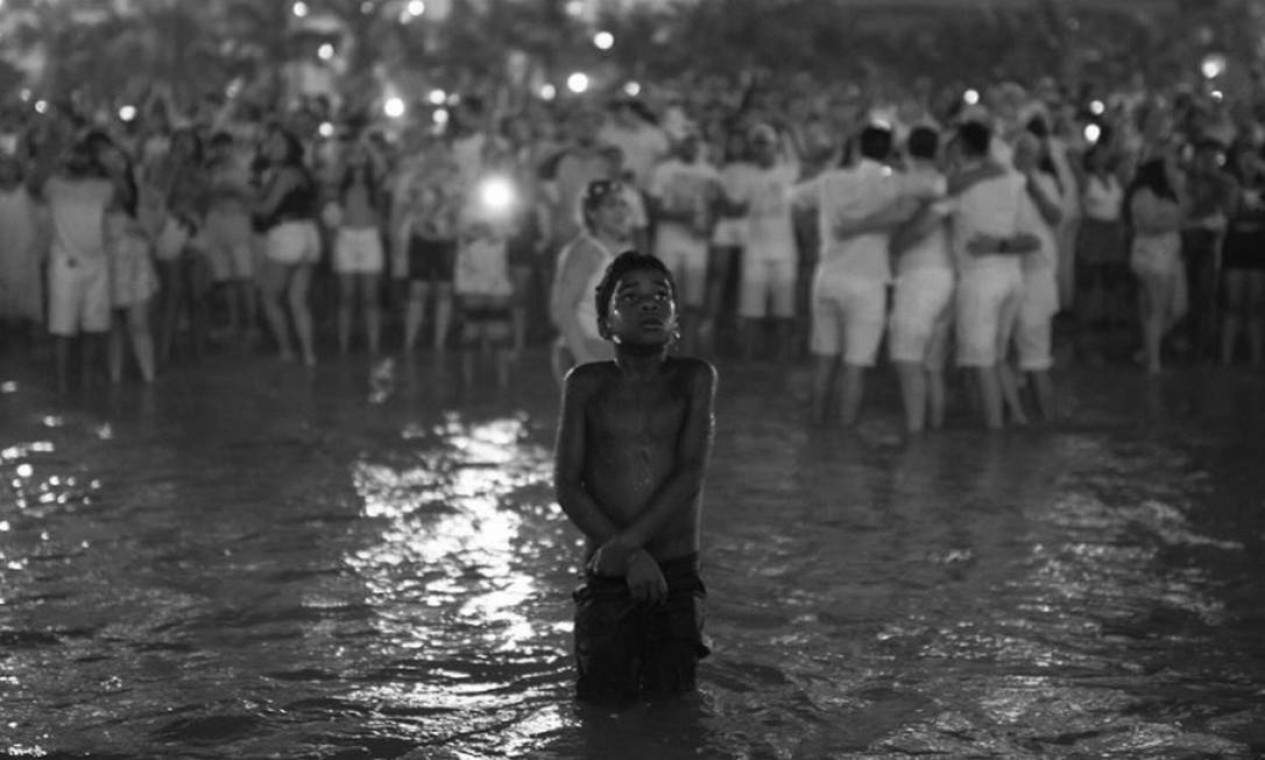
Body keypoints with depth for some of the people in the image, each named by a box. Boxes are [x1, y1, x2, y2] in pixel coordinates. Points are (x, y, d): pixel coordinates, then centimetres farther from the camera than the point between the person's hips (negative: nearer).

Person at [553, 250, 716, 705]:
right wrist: (631, 557, -14)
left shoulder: (695, 378, 3)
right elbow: (566, 484, -3)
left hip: (678, 575, 0)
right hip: (607, 580, 0)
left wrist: (626, 542, -17)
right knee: (604, 705, -1)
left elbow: (691, 476, -7)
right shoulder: (587, 385, 2)